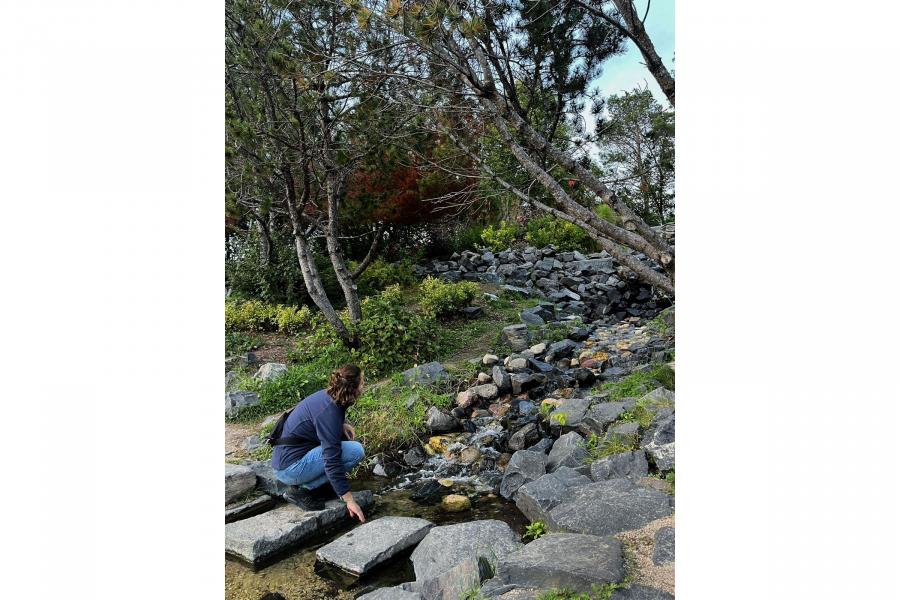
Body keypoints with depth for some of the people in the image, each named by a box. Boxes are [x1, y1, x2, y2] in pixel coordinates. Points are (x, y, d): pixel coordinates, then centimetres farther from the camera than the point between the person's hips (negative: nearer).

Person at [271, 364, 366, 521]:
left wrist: (342, 424, 6)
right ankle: (301, 490, -9)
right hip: (291, 468, -9)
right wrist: (349, 500, -22)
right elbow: (331, 461, -25)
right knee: (356, 450, -17)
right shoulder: (330, 411, -23)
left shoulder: (326, 395, 3)